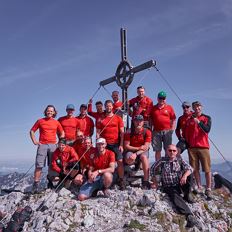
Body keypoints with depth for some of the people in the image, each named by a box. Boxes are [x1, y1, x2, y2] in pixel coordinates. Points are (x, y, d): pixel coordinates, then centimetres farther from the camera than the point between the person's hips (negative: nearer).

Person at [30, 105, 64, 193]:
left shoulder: (56, 122, 9)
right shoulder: (40, 121, 7)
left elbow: (62, 133, 16)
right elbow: (32, 131, 9)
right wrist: (34, 141, -1)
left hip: (53, 145, 2)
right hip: (42, 145, -2)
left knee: (52, 165, 7)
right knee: (39, 165, -6)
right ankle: (36, 184, -3)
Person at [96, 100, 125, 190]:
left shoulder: (118, 118, 7)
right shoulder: (101, 119, 10)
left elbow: (122, 132, 4)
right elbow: (98, 133, 9)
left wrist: (121, 145, -4)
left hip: (116, 144, -1)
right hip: (105, 144, 1)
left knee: (120, 161, -7)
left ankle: (121, 181, 3)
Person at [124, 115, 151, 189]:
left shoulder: (147, 132, -9)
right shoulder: (129, 132, -5)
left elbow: (146, 147, -14)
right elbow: (126, 146, -7)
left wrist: (136, 154, -27)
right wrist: (138, 148, -18)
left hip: (143, 151, -1)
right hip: (131, 150, 1)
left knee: (144, 157, -35)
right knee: (129, 160, -32)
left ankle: (146, 181, -26)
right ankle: (137, 163, 6)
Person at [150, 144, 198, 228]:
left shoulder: (179, 159, 1)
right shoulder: (162, 161, -5)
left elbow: (189, 168, -10)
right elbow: (152, 169, 7)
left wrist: (185, 175, -31)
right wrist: (154, 181, 2)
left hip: (180, 185, 3)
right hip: (169, 187, -2)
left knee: (189, 175, -22)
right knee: (175, 197, -34)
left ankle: (187, 195, -5)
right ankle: (189, 215, -41)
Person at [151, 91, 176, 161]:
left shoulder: (169, 107, 9)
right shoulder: (153, 108, 12)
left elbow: (173, 119, 8)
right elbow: (150, 120, 13)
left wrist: (172, 129, -1)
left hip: (167, 131, -1)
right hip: (156, 131, 1)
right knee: (157, 150, 3)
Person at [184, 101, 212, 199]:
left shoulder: (206, 118, 5)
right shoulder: (189, 119, 12)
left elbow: (207, 130, -11)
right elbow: (186, 133, 15)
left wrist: (199, 122, -23)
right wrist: (187, 143, 8)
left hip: (203, 147, -2)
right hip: (192, 147, 2)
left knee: (207, 169, -2)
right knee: (195, 169, 3)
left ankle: (208, 189, 4)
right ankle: (199, 187, 15)